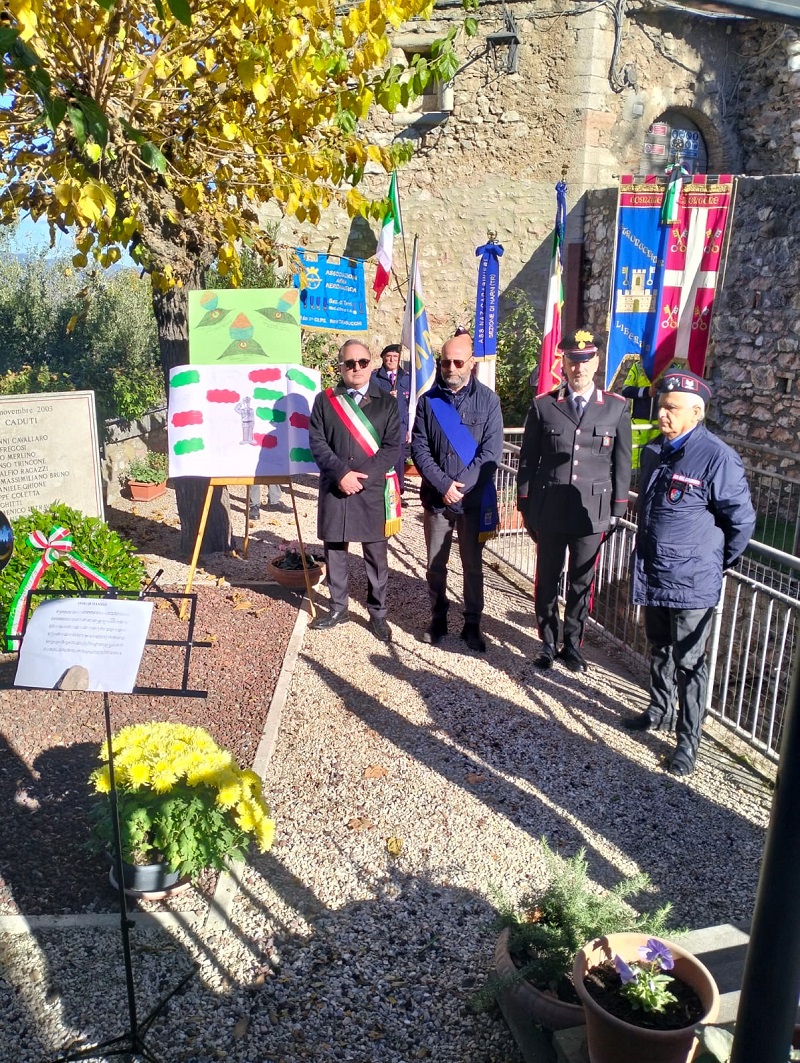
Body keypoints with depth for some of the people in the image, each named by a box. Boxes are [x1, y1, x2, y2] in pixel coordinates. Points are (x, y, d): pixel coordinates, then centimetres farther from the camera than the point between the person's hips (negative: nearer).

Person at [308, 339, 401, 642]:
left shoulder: (386, 402, 5)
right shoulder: (325, 400, 7)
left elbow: (392, 446, -2)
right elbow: (317, 442, 0)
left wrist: (362, 476, -12)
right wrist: (341, 474, -13)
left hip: (373, 490, -1)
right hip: (334, 489, 1)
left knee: (376, 555, 4)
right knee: (334, 551, 9)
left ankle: (378, 614, 16)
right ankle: (338, 608, 24)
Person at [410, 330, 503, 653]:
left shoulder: (487, 400, -2)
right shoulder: (428, 400, 2)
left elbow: (491, 451, -8)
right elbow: (419, 448, -2)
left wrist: (461, 485, -15)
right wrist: (443, 485, -13)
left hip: (475, 499, -1)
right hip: (436, 497, 2)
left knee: (473, 565, 8)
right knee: (435, 564, 10)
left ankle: (472, 624, 20)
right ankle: (438, 618, 27)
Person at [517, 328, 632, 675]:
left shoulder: (617, 408, 2)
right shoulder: (543, 406, 1)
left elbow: (621, 464, 5)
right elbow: (527, 461, 3)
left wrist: (618, 510, 3)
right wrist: (525, 506, 1)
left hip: (592, 512, 0)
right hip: (549, 511, 0)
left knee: (581, 583, 10)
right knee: (547, 581, 10)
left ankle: (572, 644, 26)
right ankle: (548, 643, 25)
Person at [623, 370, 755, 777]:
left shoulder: (717, 458, -18)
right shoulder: (653, 451, 5)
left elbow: (741, 519, -10)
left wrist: (719, 564, 1)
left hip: (692, 581, -7)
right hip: (653, 573, 7)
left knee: (688, 661, 4)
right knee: (659, 648, 22)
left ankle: (688, 739, 17)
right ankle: (660, 711, 42)